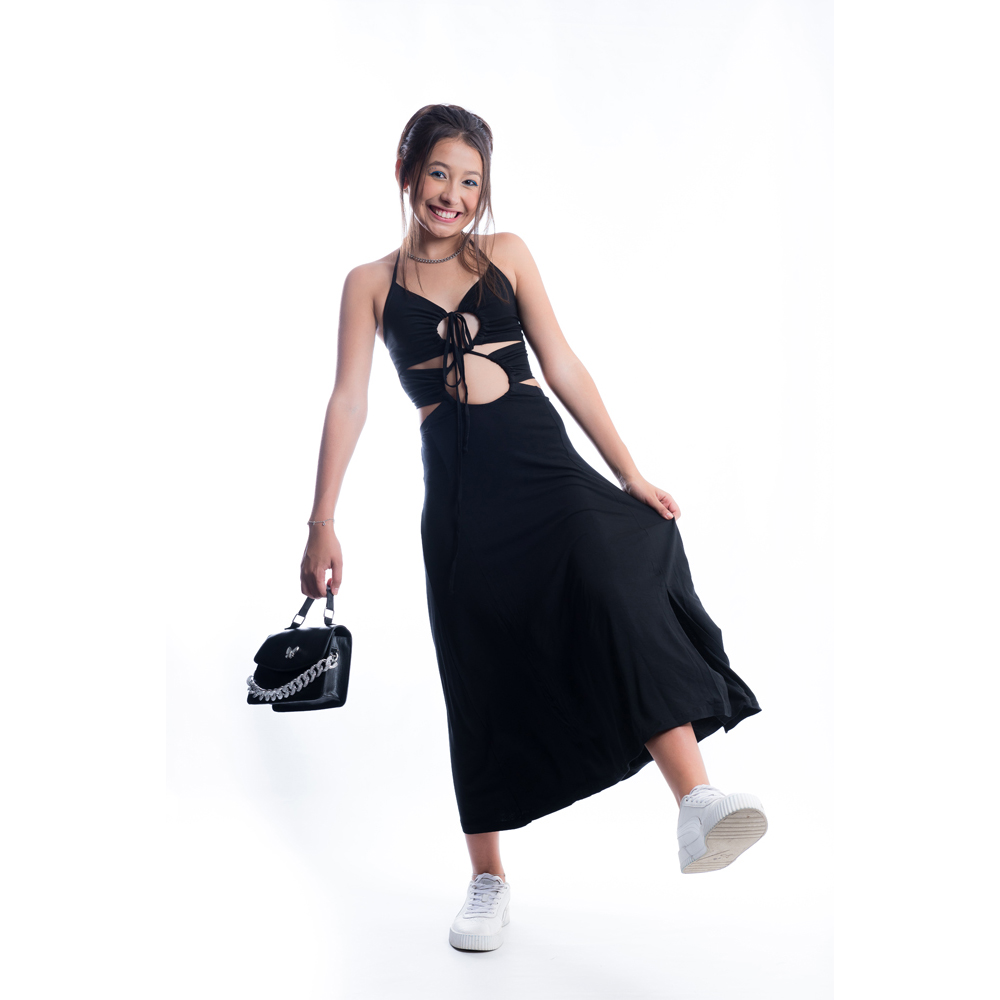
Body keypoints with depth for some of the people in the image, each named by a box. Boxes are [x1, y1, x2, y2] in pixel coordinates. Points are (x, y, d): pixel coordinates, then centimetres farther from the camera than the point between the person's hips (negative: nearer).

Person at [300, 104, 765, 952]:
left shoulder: (506, 254, 12)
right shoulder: (371, 283, 10)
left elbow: (564, 367, 9)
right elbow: (349, 400, 3)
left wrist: (630, 473, 3)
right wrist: (322, 523, -5)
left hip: (542, 461, 1)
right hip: (457, 490, 0)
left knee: (618, 587, -29)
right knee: (482, 677, 3)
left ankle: (699, 805, -38)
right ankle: (489, 882, 18)